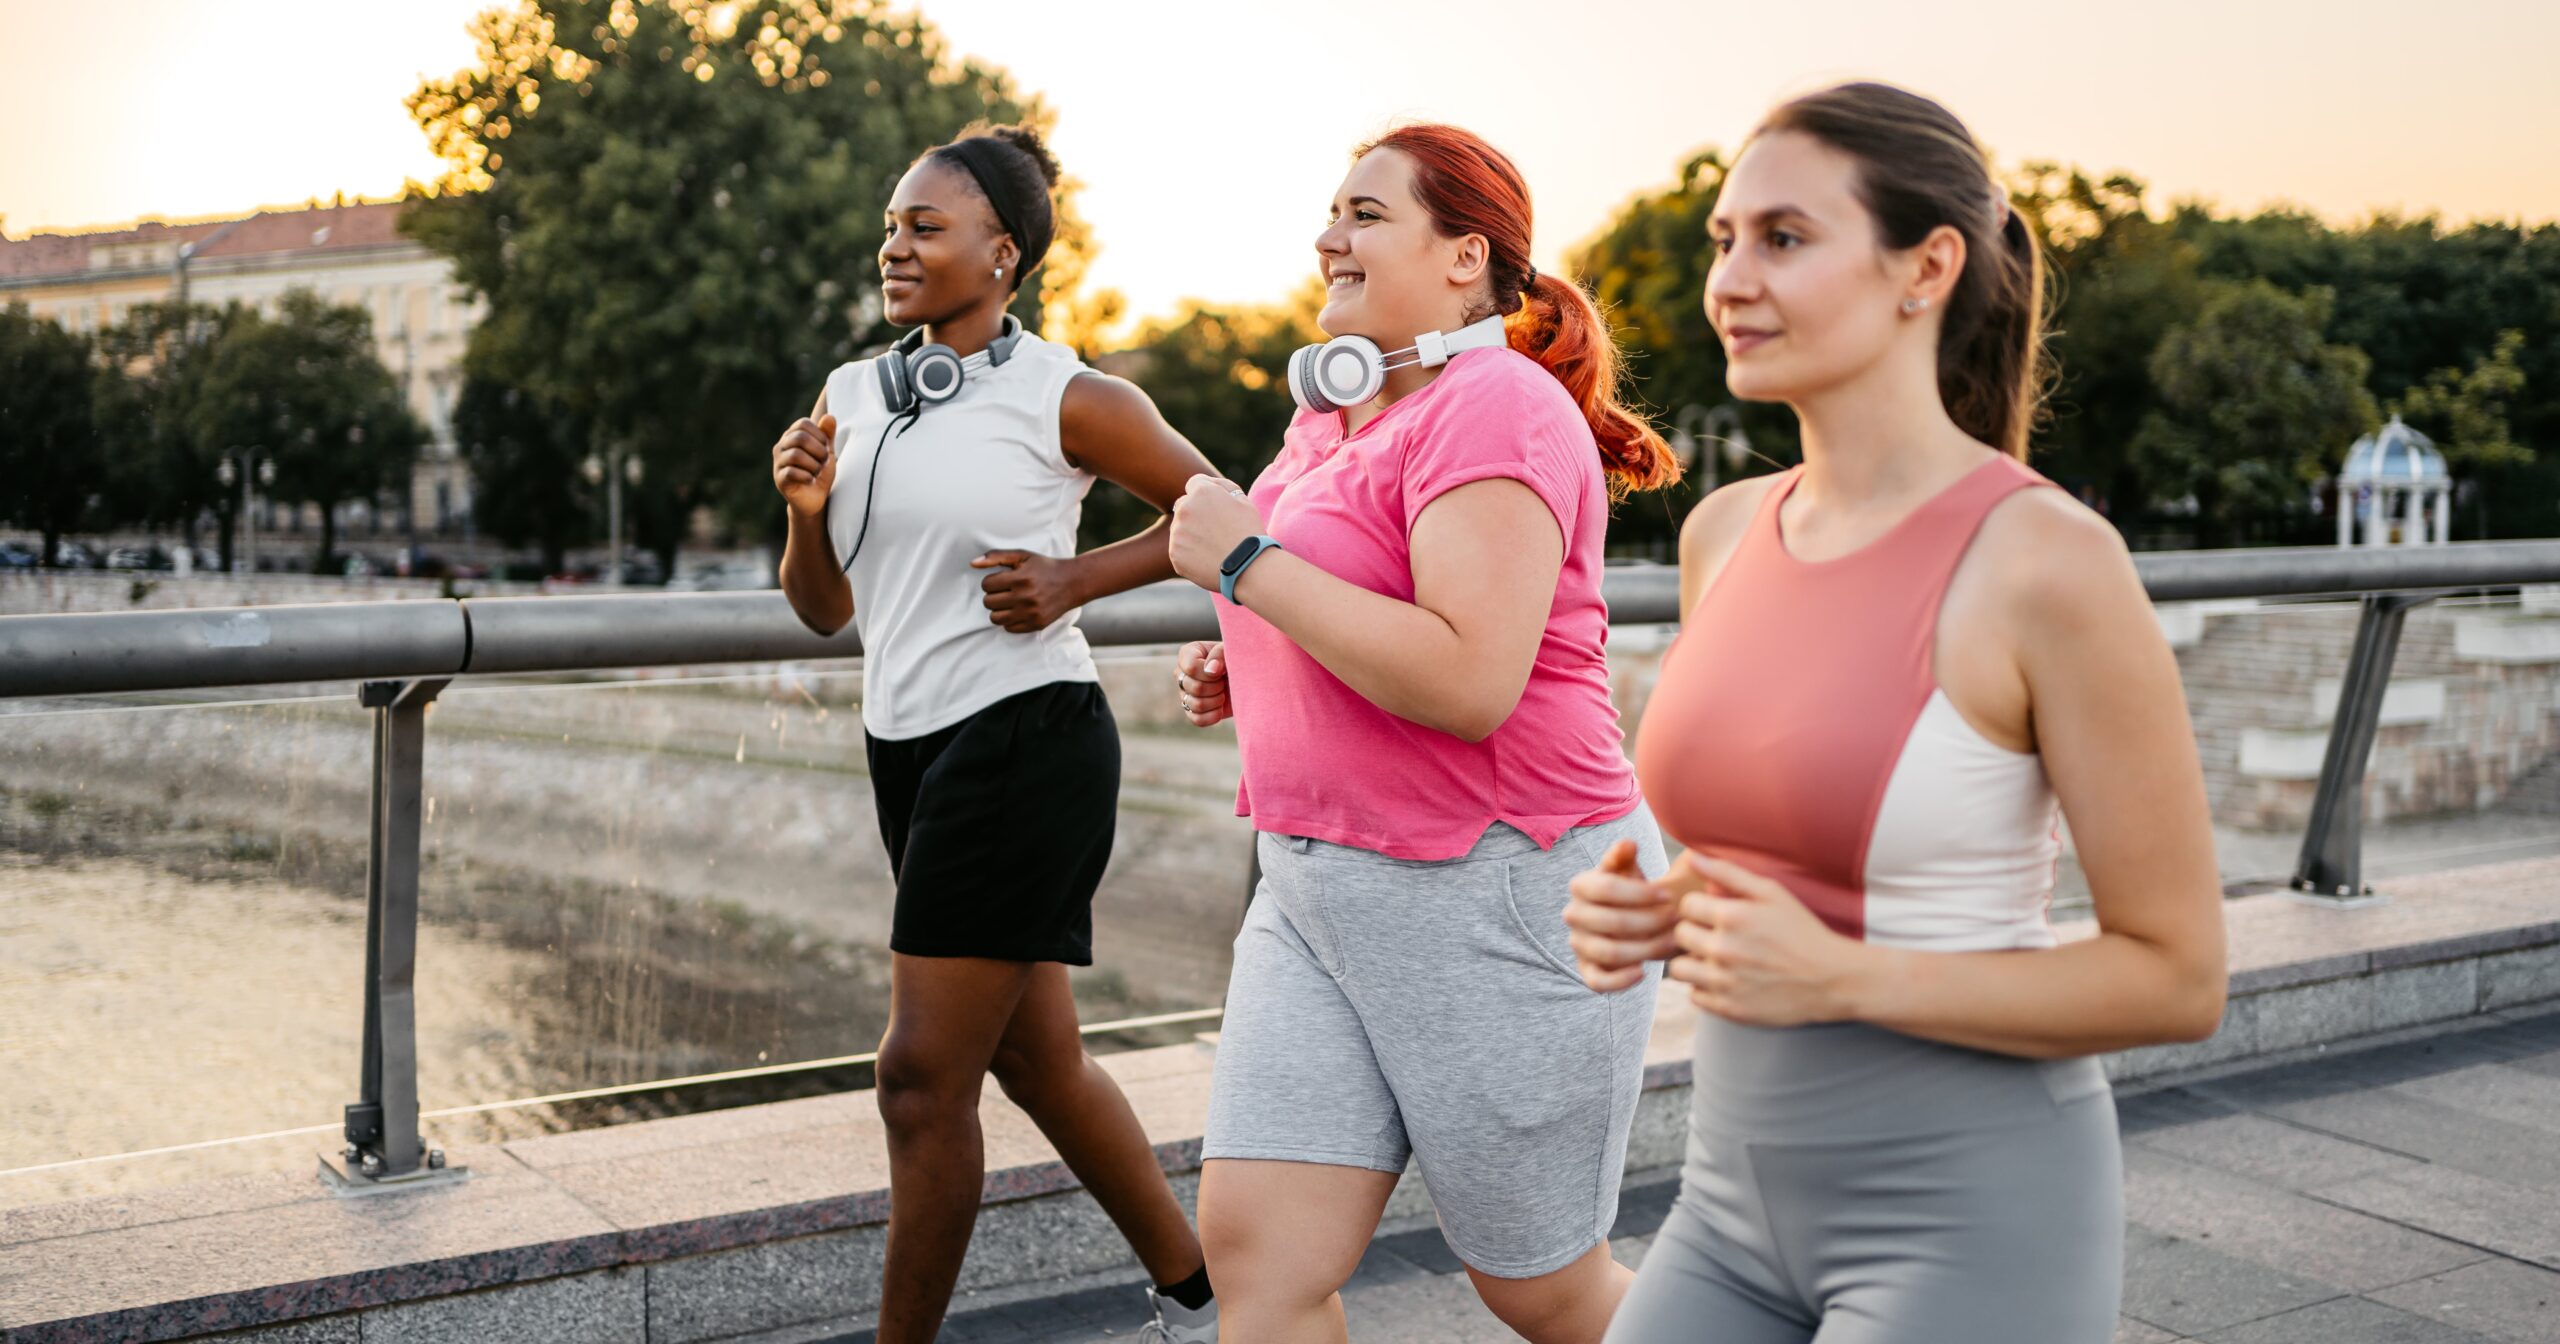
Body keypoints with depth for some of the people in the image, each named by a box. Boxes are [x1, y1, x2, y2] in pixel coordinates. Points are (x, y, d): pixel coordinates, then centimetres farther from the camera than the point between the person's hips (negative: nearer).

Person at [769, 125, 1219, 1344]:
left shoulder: (1068, 399, -8)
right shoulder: (850, 395, 10)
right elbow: (823, 610, 14)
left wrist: (1076, 579, -9)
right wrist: (805, 512, -5)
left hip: (1025, 740, -8)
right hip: (907, 743, 8)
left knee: (923, 1073, -7)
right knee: (1035, 1055, 16)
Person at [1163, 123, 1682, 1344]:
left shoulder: (1496, 409, -15)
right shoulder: (1333, 415, 12)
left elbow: (1468, 682, -27)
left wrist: (1246, 562, -21)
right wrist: (1246, 670, 9)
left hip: (1500, 889, -8)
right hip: (1320, 887, 8)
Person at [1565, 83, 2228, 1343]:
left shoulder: (2047, 560, -16)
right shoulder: (1726, 533, 4)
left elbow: (2177, 976, -12)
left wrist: (1839, 976, -21)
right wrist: (1644, 912, -3)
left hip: (1972, 1206, -6)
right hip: (1741, 1196, 7)